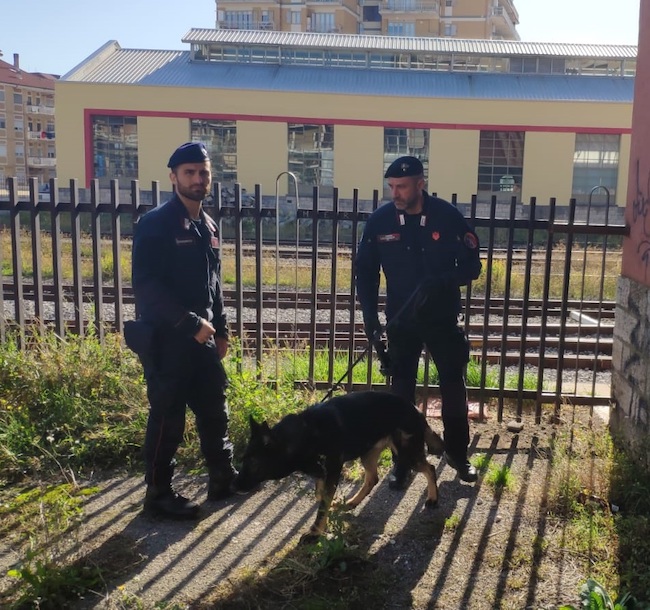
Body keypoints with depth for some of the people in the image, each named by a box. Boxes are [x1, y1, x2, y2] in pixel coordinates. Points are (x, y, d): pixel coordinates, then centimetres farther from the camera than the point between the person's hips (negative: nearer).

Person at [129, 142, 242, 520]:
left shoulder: (209, 227, 12)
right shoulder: (155, 225, -12)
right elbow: (146, 286, -19)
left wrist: (221, 329, 16)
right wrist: (191, 323, -22)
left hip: (202, 338, 8)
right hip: (165, 339, -8)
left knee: (215, 410, 15)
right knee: (168, 419, 1)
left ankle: (224, 479, 31)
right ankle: (158, 494, 16)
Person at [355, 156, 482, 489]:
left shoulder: (448, 216, -12)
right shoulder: (380, 220, -7)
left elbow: (472, 266, -7)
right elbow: (365, 271, 1)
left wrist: (441, 282, -27)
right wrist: (370, 315, -8)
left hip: (443, 318, 0)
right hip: (401, 320, 1)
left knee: (454, 386, 9)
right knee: (401, 391, 6)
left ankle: (458, 453, 29)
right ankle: (402, 461, 19)